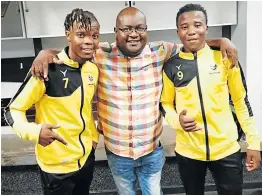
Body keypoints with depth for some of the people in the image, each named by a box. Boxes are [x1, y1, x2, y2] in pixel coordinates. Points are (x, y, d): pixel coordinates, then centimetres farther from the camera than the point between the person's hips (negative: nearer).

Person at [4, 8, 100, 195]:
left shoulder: (93, 69, -1)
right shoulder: (48, 69, -21)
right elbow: (13, 110, -15)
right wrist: (34, 131, -32)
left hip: (86, 157, 6)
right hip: (57, 164, -6)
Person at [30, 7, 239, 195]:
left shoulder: (160, 52, -7)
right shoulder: (101, 55, -11)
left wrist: (221, 41, -10)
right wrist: (46, 52, -19)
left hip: (152, 151, 1)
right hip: (117, 152, 0)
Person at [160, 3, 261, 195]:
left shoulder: (224, 57, -4)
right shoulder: (171, 66, -4)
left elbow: (241, 101, 2)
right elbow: (165, 104, 6)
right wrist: (177, 120, -15)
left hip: (226, 149, 0)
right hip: (187, 151, 1)